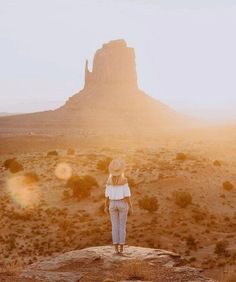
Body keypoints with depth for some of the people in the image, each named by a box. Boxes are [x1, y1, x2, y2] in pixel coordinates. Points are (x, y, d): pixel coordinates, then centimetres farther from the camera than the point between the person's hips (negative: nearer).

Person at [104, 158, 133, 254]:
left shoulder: (109, 181, -4)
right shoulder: (124, 180, -13)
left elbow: (107, 194, 0)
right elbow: (127, 194, -13)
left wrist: (106, 207, 11)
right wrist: (130, 207, -6)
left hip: (113, 204, 2)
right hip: (122, 204, -2)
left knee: (114, 226, 7)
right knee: (122, 226, 5)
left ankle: (116, 248, 6)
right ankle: (121, 248, 4)